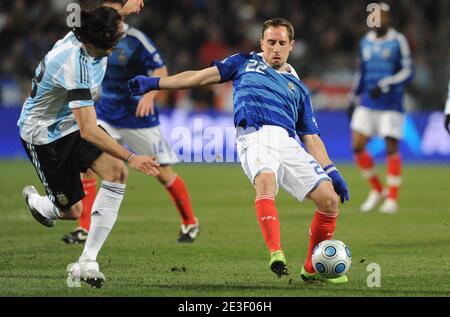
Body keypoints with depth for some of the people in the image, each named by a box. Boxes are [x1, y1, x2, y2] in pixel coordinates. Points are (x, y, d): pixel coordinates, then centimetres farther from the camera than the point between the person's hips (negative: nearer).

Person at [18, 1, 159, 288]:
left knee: (116, 172, -15)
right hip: (44, 135, -8)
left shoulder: (86, 35, -12)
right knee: (71, 211, -2)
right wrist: (130, 158, -37)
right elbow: (88, 131, -37)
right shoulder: (75, 63, -37)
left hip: (73, 122, 8)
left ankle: (88, 263, -10)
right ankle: (34, 200, 37)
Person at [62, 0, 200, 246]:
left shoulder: (136, 40, -14)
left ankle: (190, 223, 23)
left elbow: (161, 70, -14)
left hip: (139, 117, -4)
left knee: (163, 173, 2)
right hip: (106, 115, 4)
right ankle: (83, 229, -8)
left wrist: (149, 94, -29)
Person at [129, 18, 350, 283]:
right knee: (266, 181, -36)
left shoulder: (298, 87, 31)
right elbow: (201, 76, 22)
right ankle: (276, 254, -51)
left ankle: (312, 269, 6)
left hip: (288, 141, 4)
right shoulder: (246, 63, 27)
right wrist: (154, 83, 13)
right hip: (255, 136, -3)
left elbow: (311, 137, 26)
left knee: (330, 199, -11)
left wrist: (331, 171, 13)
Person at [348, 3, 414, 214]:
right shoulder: (365, 42, 12)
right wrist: (353, 99, 18)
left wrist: (384, 85, -18)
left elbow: (407, 72, -8)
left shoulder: (398, 41, -5)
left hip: (391, 104, -5)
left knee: (391, 147, -5)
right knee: (357, 146, -5)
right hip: (367, 104, 5)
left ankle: (392, 198, 4)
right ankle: (377, 190, 12)